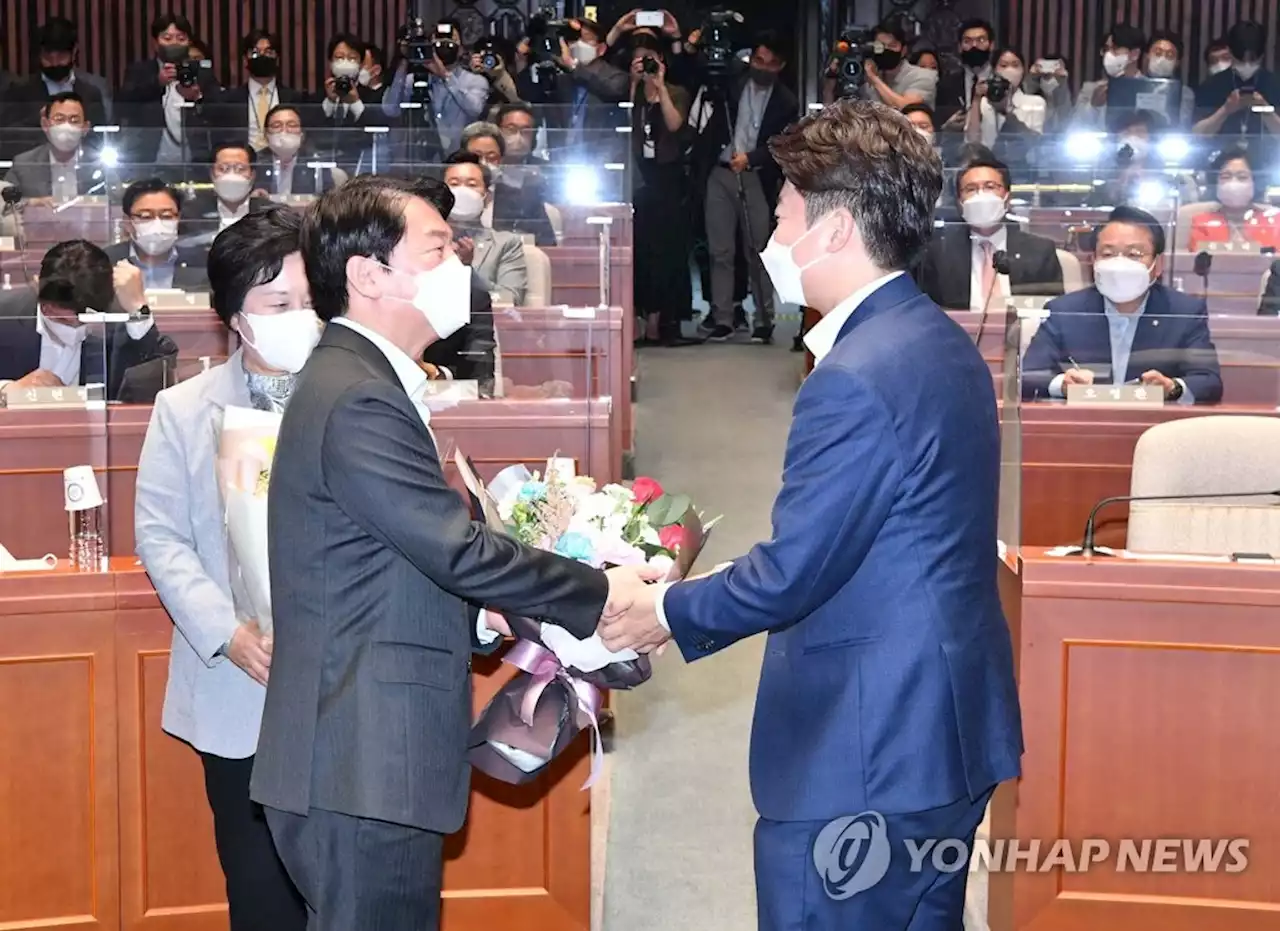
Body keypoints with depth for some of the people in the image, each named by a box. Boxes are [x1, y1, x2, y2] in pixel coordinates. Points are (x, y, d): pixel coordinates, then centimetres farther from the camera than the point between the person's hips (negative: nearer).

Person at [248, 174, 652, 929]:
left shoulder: (360, 381, 15)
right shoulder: (358, 399, -18)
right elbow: (458, 546, -20)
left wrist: (477, 617, 8)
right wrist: (599, 593, -10)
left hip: (369, 758, 10)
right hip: (365, 769, -10)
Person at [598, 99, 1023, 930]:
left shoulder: (855, 379, -21)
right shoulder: (940, 343, 10)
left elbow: (792, 572, -19)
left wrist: (671, 611, -1)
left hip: (862, 765, -10)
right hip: (942, 734, 10)